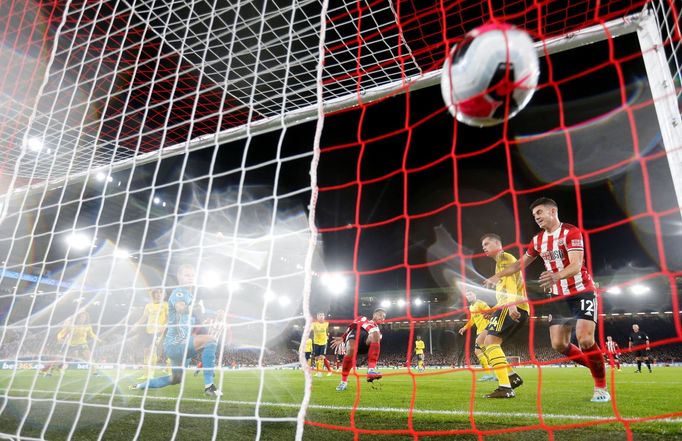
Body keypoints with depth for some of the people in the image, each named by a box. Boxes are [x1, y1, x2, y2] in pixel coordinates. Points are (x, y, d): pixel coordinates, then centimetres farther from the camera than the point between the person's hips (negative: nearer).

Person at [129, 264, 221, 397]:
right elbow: (181, 308, -33)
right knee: (209, 340, -30)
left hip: (179, 344, 11)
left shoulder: (190, 294, 17)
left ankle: (140, 385, 43)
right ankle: (208, 386, -28)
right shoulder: (179, 292, -11)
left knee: (175, 379, 26)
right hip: (176, 343, -11)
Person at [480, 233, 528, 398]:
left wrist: (511, 304, -31)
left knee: (490, 341, -16)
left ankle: (505, 388, -22)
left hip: (514, 307, -10)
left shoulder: (504, 257, -1)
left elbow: (511, 281, -18)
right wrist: (493, 310, 28)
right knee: (485, 341, 11)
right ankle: (512, 376, 8)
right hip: (516, 308, 10)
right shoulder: (500, 262, 28)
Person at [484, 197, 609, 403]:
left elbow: (576, 265, -27)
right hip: (559, 296, 6)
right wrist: (497, 276, 11)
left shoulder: (571, 232, -14)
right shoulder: (538, 240, 7)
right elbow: (520, 263, 18)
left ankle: (601, 387, 2)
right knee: (559, 344, -1)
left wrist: (557, 275, -47)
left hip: (582, 292, -6)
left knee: (585, 339, -18)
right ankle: (598, 366, 22)